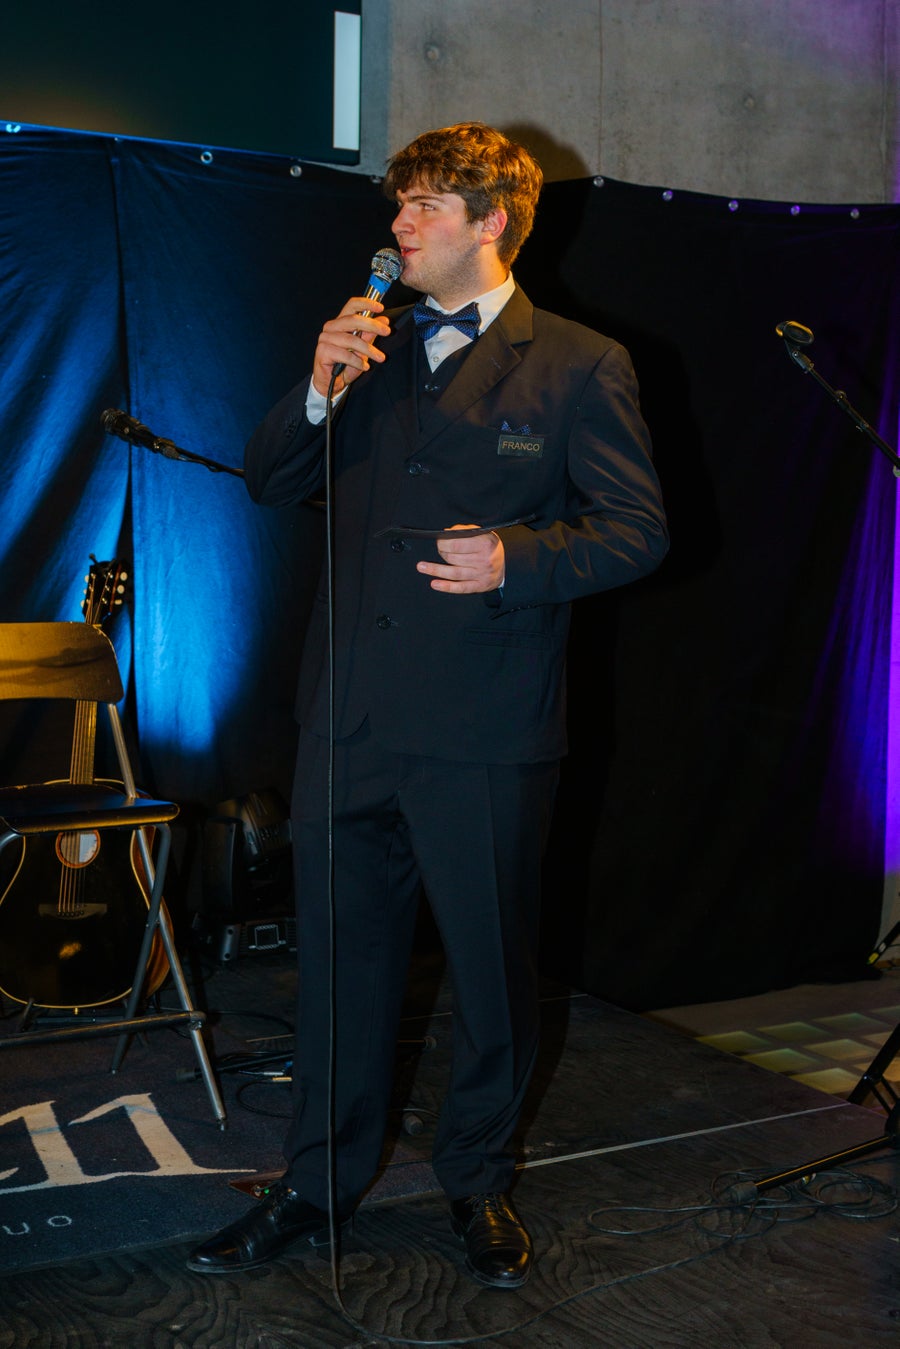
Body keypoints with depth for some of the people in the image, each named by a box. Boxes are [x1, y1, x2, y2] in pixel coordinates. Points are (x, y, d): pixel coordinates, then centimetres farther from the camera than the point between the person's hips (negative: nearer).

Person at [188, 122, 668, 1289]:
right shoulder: (369, 349, 15)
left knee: (492, 968, 9)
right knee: (342, 959, 14)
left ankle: (479, 1182, 30)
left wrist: (515, 558, -17)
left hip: (486, 729, -4)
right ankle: (322, 1181, 30)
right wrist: (320, 389, -4)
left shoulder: (579, 365, 0)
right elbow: (269, 485, 13)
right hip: (350, 717, 4)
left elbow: (638, 530, -2)